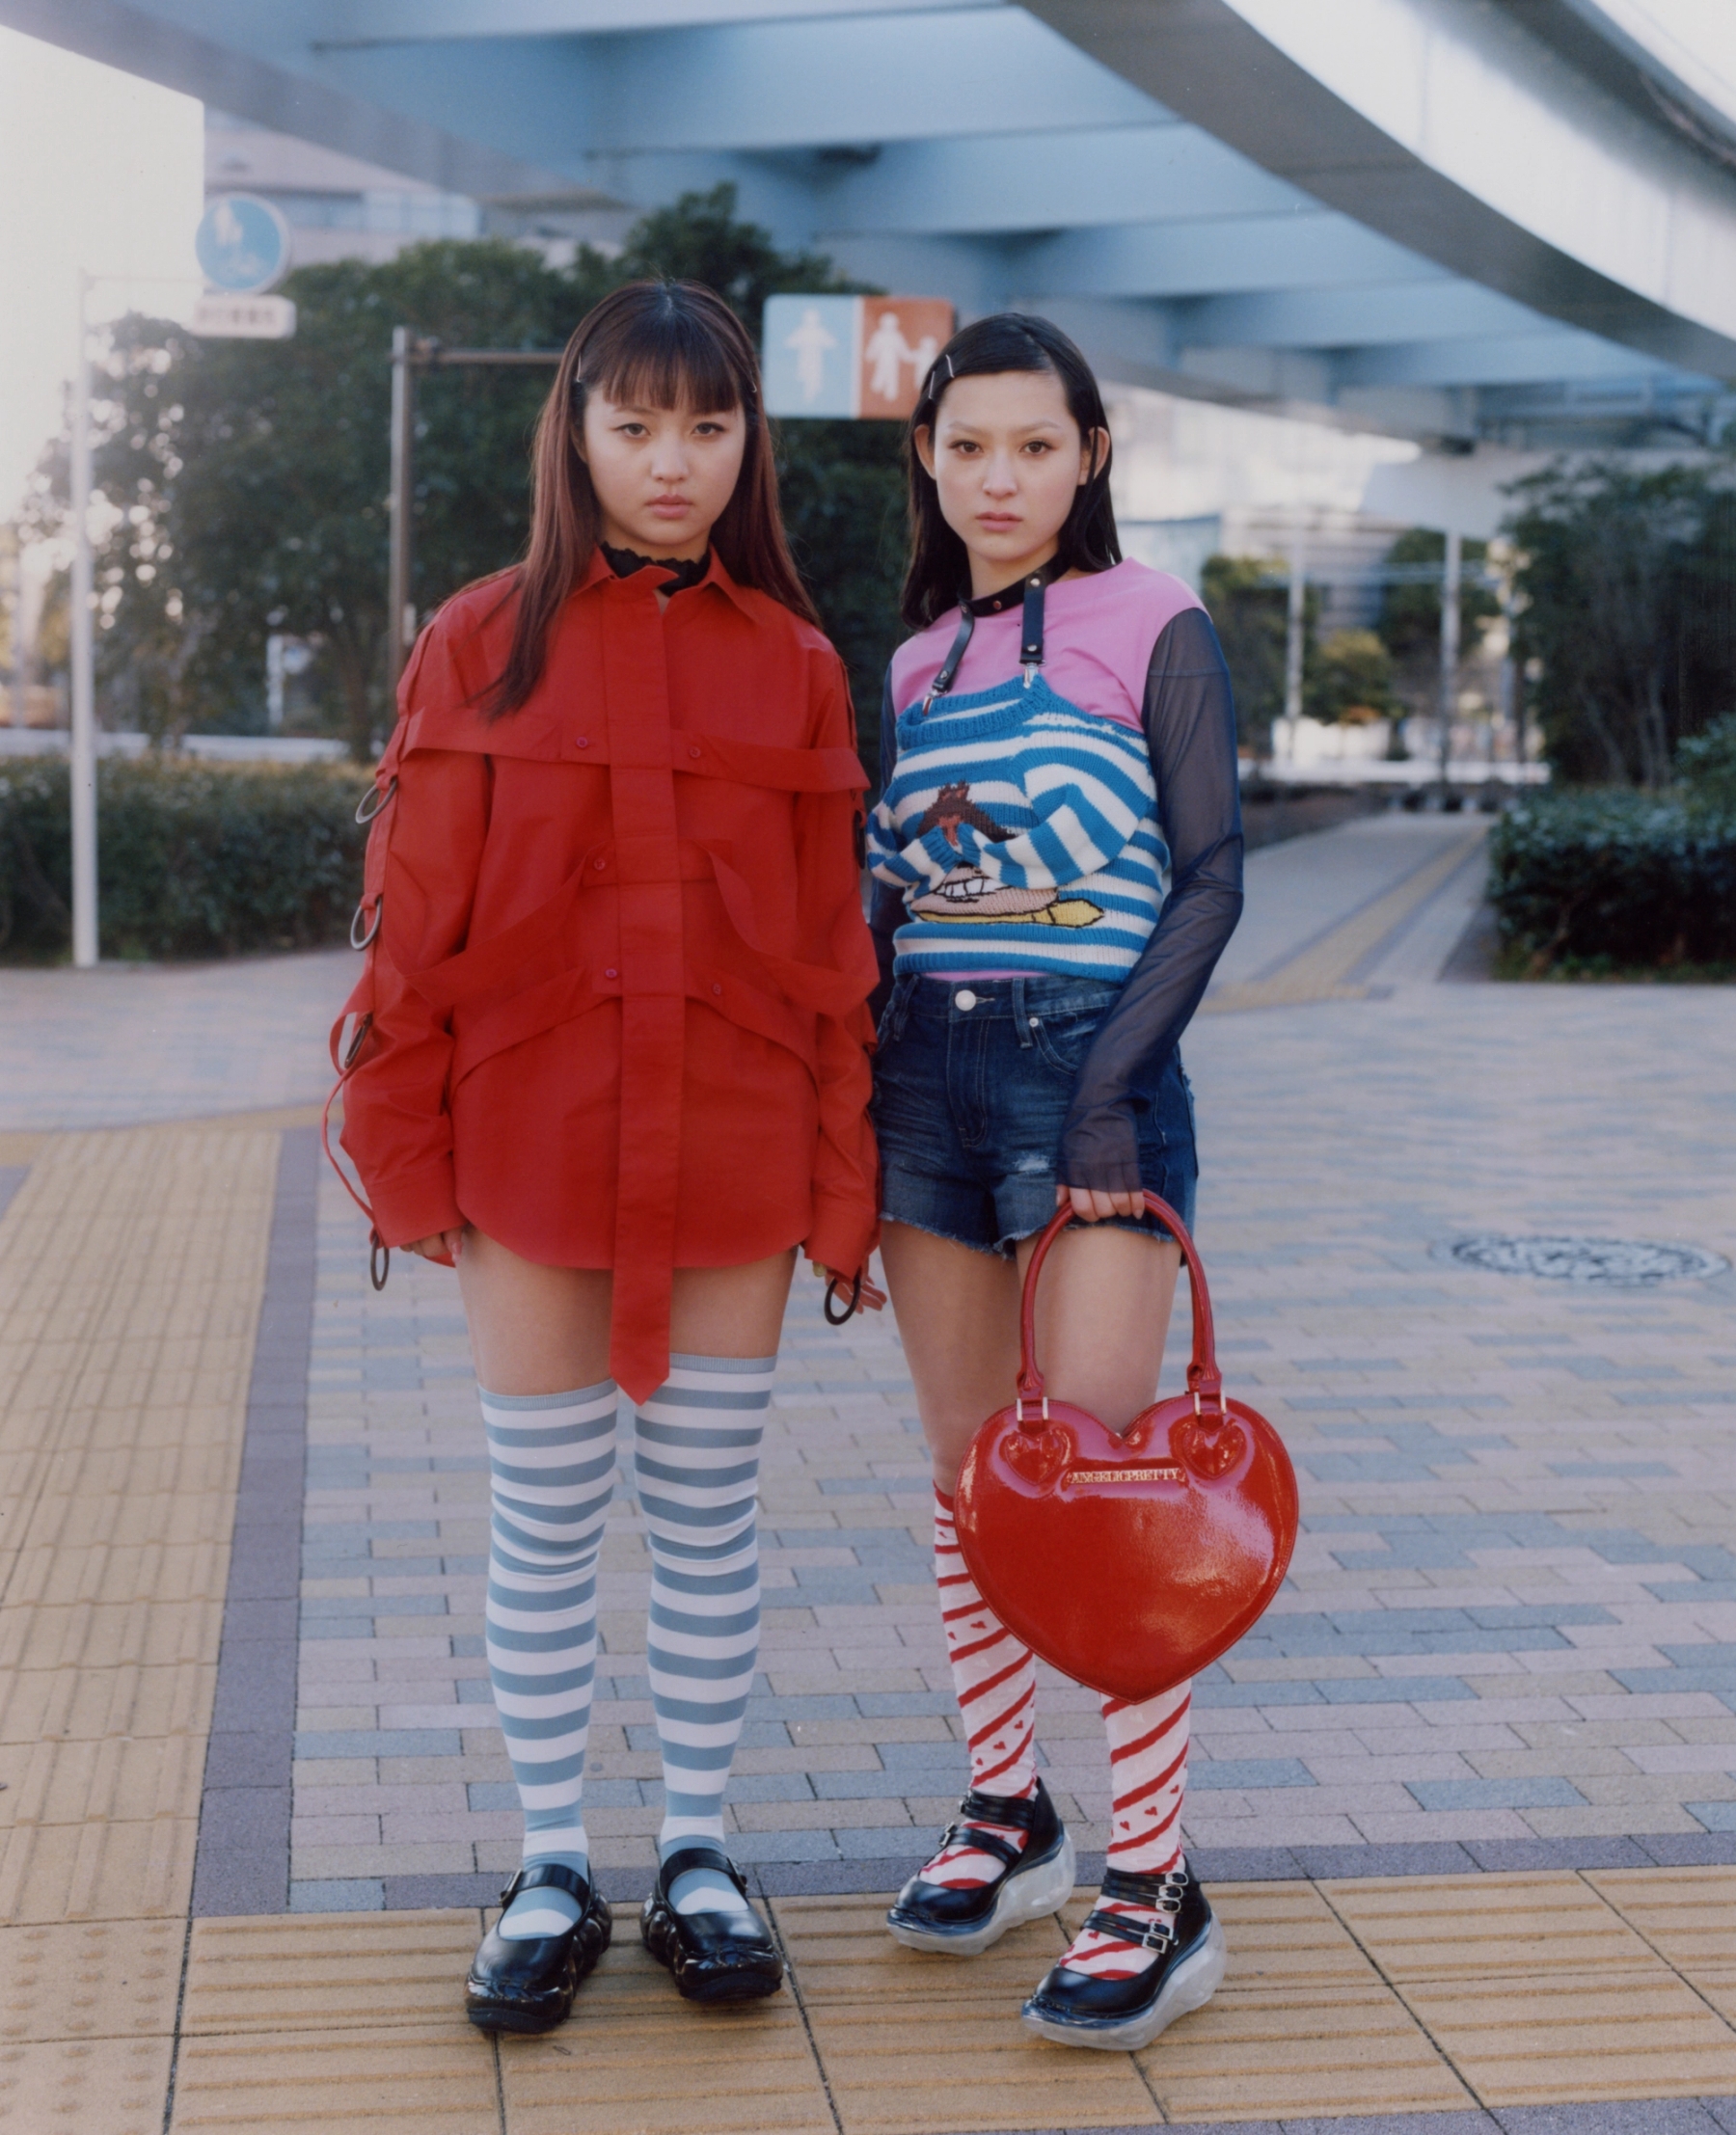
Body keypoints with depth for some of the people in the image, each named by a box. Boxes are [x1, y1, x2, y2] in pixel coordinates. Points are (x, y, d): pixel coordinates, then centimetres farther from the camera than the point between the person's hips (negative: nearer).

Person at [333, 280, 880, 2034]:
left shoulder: (794, 666, 3)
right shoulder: (480, 646, 0)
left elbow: (834, 946, 4)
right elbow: (414, 921, 0)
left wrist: (843, 1189, 1)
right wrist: (407, 1160, -3)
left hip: (733, 1168, 1)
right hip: (528, 1158, -1)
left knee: (707, 1515, 10)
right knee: (544, 1526, 8)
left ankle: (696, 1856, 25)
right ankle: (552, 1874, 22)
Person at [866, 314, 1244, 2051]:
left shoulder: (1154, 629, 0)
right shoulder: (915, 663, 14)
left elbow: (1211, 874, -5)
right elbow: (888, 900, 15)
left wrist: (1118, 1074, -16)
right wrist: (854, 1093, 6)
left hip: (1089, 1066, -5)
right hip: (929, 1067, 5)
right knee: (965, 1464, 9)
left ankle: (1156, 1893, -3)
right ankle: (1005, 1817, 21)